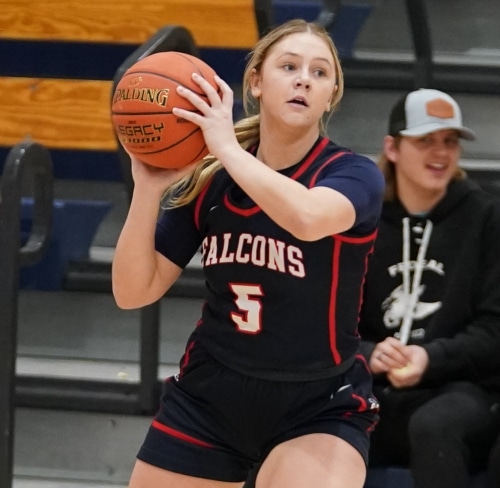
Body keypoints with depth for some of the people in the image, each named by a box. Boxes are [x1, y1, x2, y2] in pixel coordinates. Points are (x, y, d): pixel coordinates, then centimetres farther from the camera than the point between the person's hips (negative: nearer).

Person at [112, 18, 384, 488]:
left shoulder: (354, 175, -13)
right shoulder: (209, 179, -3)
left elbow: (307, 217, -38)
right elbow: (133, 292, -4)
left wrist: (228, 148, -28)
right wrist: (148, 189, -17)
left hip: (317, 409, -4)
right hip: (206, 398, 4)